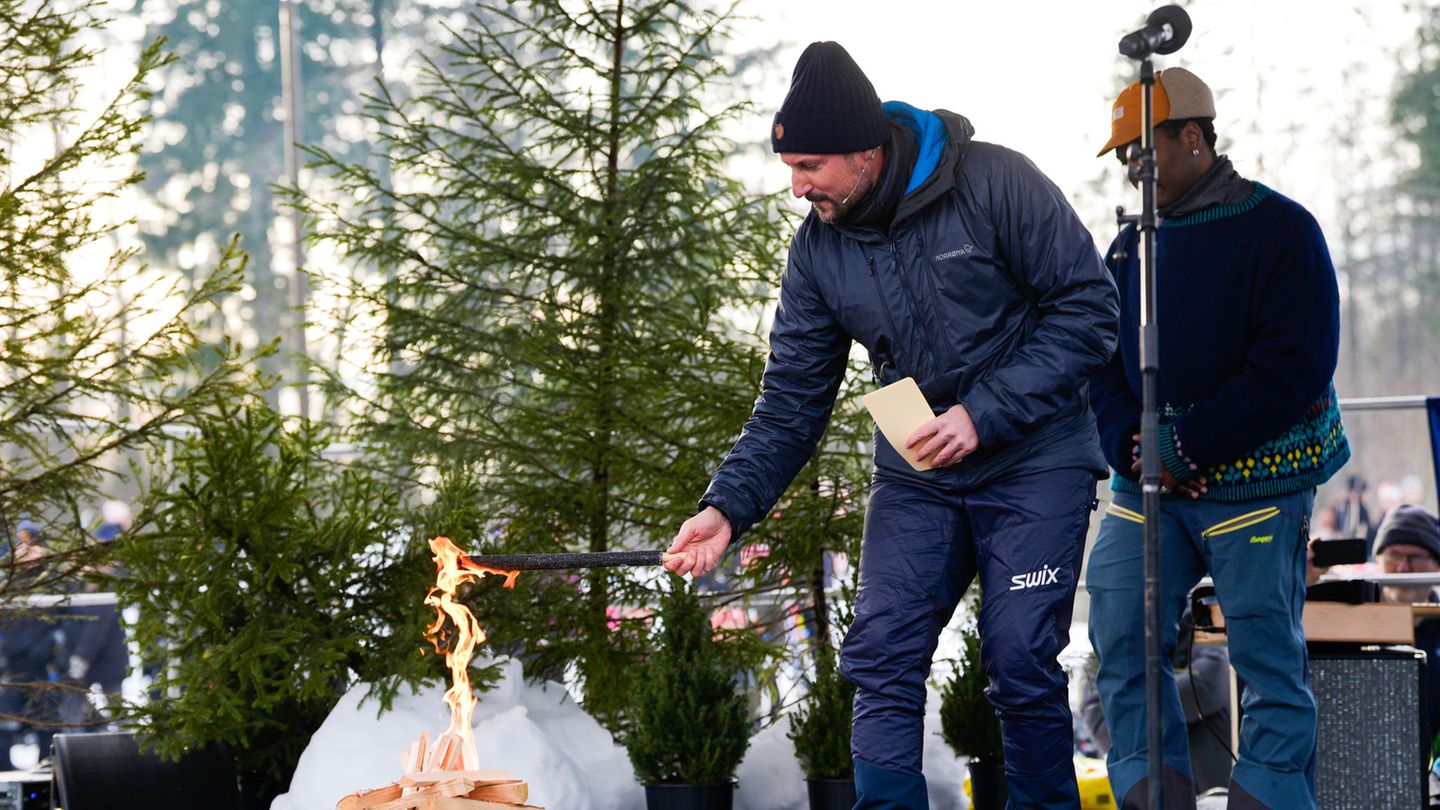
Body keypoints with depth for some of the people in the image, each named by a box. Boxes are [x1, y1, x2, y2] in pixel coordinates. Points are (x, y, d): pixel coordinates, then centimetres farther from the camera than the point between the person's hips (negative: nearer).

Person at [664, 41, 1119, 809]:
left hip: (1034, 462, -4)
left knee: (1022, 664, -6)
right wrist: (728, 506, -13)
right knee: (882, 657, -5)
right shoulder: (817, 249, -2)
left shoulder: (995, 184, -17)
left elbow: (1088, 309, -15)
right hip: (916, 473, 4)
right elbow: (790, 400, 0)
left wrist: (984, 413, -22)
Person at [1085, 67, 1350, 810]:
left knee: (1267, 652, -3)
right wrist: (1130, 444, -8)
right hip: (1147, 481, 6)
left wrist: (1187, 446, -15)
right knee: (1121, 637, -2)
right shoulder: (1130, 247, 13)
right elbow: (1101, 362, 13)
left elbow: (1294, 368, -13)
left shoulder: (1279, 229, -6)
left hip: (1253, 480, -5)